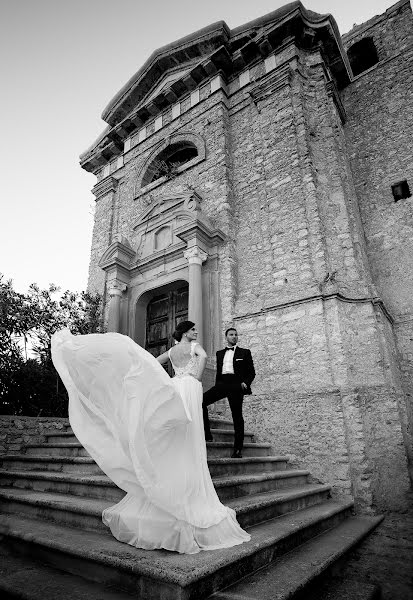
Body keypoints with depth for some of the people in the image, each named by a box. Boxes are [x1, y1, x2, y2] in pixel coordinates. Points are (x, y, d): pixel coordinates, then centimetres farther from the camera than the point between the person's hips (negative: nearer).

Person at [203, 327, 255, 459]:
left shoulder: (245, 352, 12)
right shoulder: (220, 353, 21)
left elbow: (251, 371, 8)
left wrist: (246, 383, -9)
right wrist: (216, 388, 14)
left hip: (236, 385, -3)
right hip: (222, 383, 3)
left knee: (237, 417, -3)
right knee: (201, 401, -17)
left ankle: (238, 449, 7)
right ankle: (206, 434, -8)